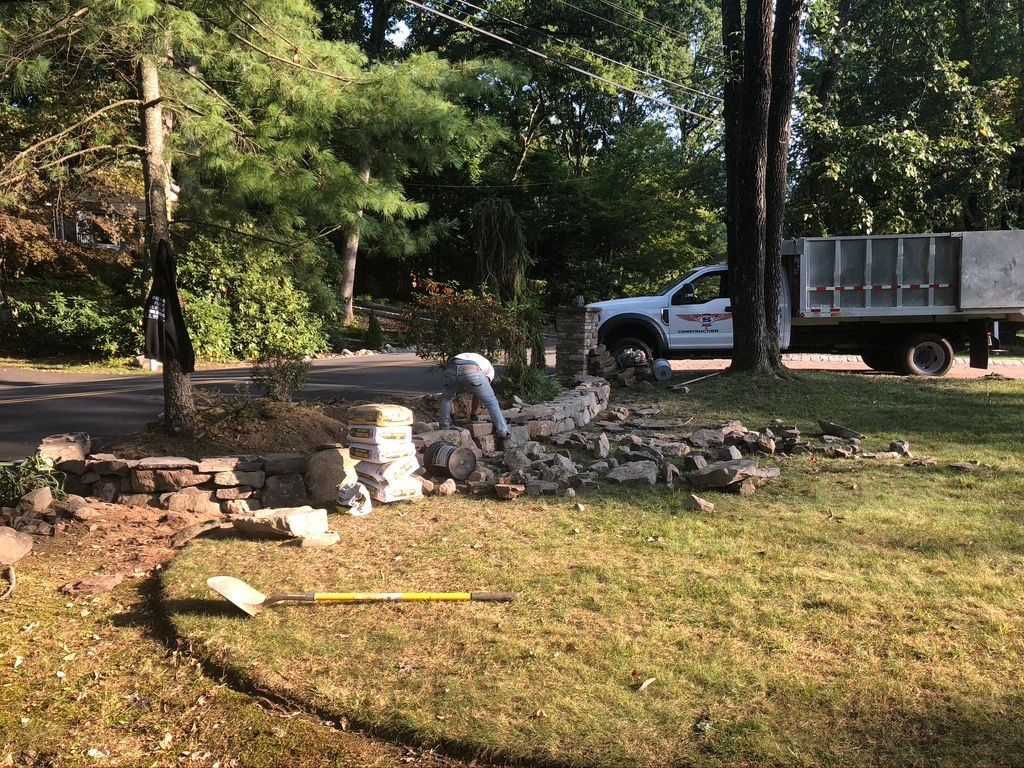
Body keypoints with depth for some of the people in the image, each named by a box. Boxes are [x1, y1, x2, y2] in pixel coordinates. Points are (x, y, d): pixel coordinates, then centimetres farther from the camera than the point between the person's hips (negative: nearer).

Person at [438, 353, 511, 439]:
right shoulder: (490, 368, 37)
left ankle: (445, 427, 35)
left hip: (451, 369, 3)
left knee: (446, 397, 33)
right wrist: (473, 413, 40)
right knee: (491, 401, 15)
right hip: (472, 373, -3)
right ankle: (503, 431, 16)